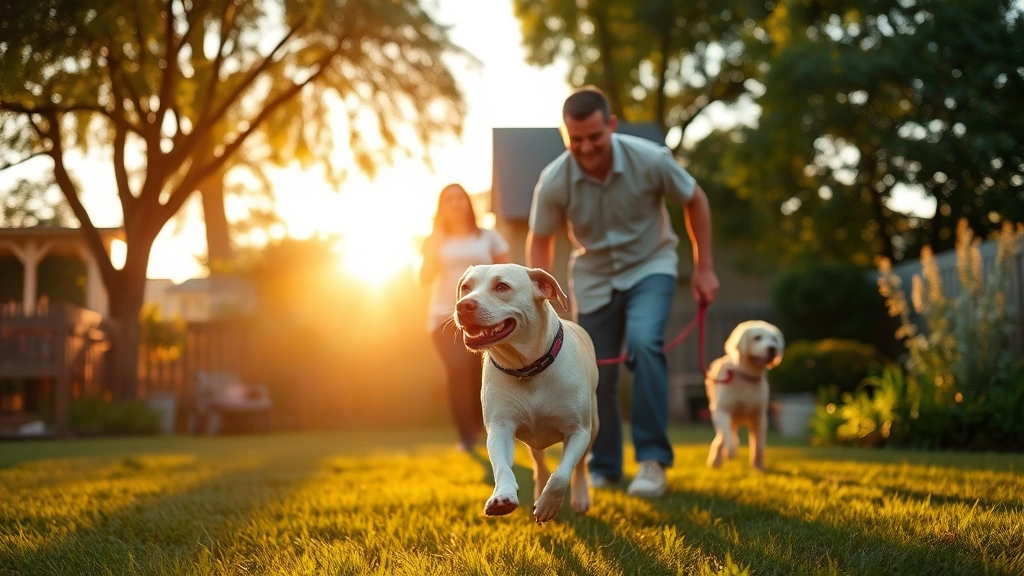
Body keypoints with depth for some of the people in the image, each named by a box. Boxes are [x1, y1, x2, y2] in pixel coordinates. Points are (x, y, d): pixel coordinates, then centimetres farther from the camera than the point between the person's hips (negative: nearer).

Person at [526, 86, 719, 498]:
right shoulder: (553, 181, -22)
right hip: (593, 277, 2)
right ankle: (603, 468, 25)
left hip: (649, 267, -2)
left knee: (644, 344, -28)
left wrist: (703, 268, -6)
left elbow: (695, 201, -7)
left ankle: (653, 460, -20)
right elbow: (539, 243, -5)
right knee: (596, 376, 4)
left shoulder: (650, 160, -25)